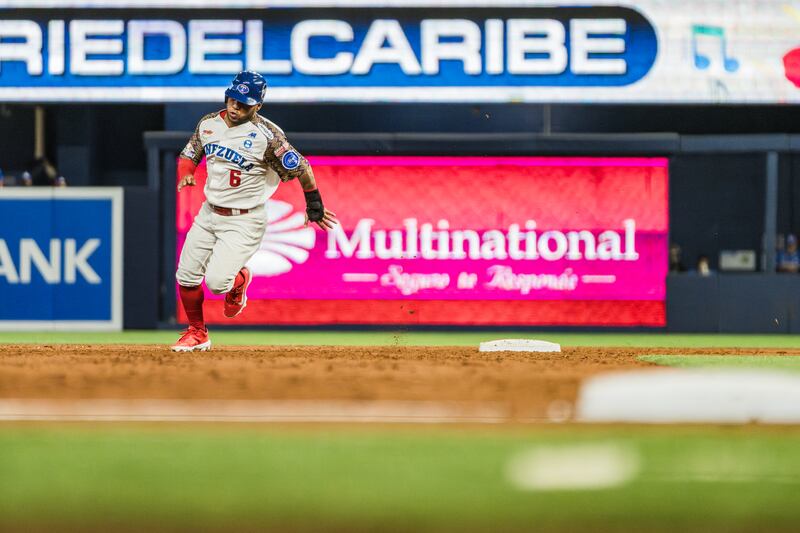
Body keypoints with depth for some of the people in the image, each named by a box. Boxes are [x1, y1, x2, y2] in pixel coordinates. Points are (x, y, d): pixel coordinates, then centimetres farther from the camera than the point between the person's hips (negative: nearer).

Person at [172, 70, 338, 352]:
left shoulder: (267, 135, -19)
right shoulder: (209, 123, 0)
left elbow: (300, 168, -13)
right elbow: (190, 153, 16)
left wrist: (314, 207, -7)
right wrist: (185, 174, -7)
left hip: (245, 221, -6)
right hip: (209, 213, 6)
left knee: (217, 281, -17)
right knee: (186, 276, 6)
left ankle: (239, 280, 21)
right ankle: (197, 333, 28)